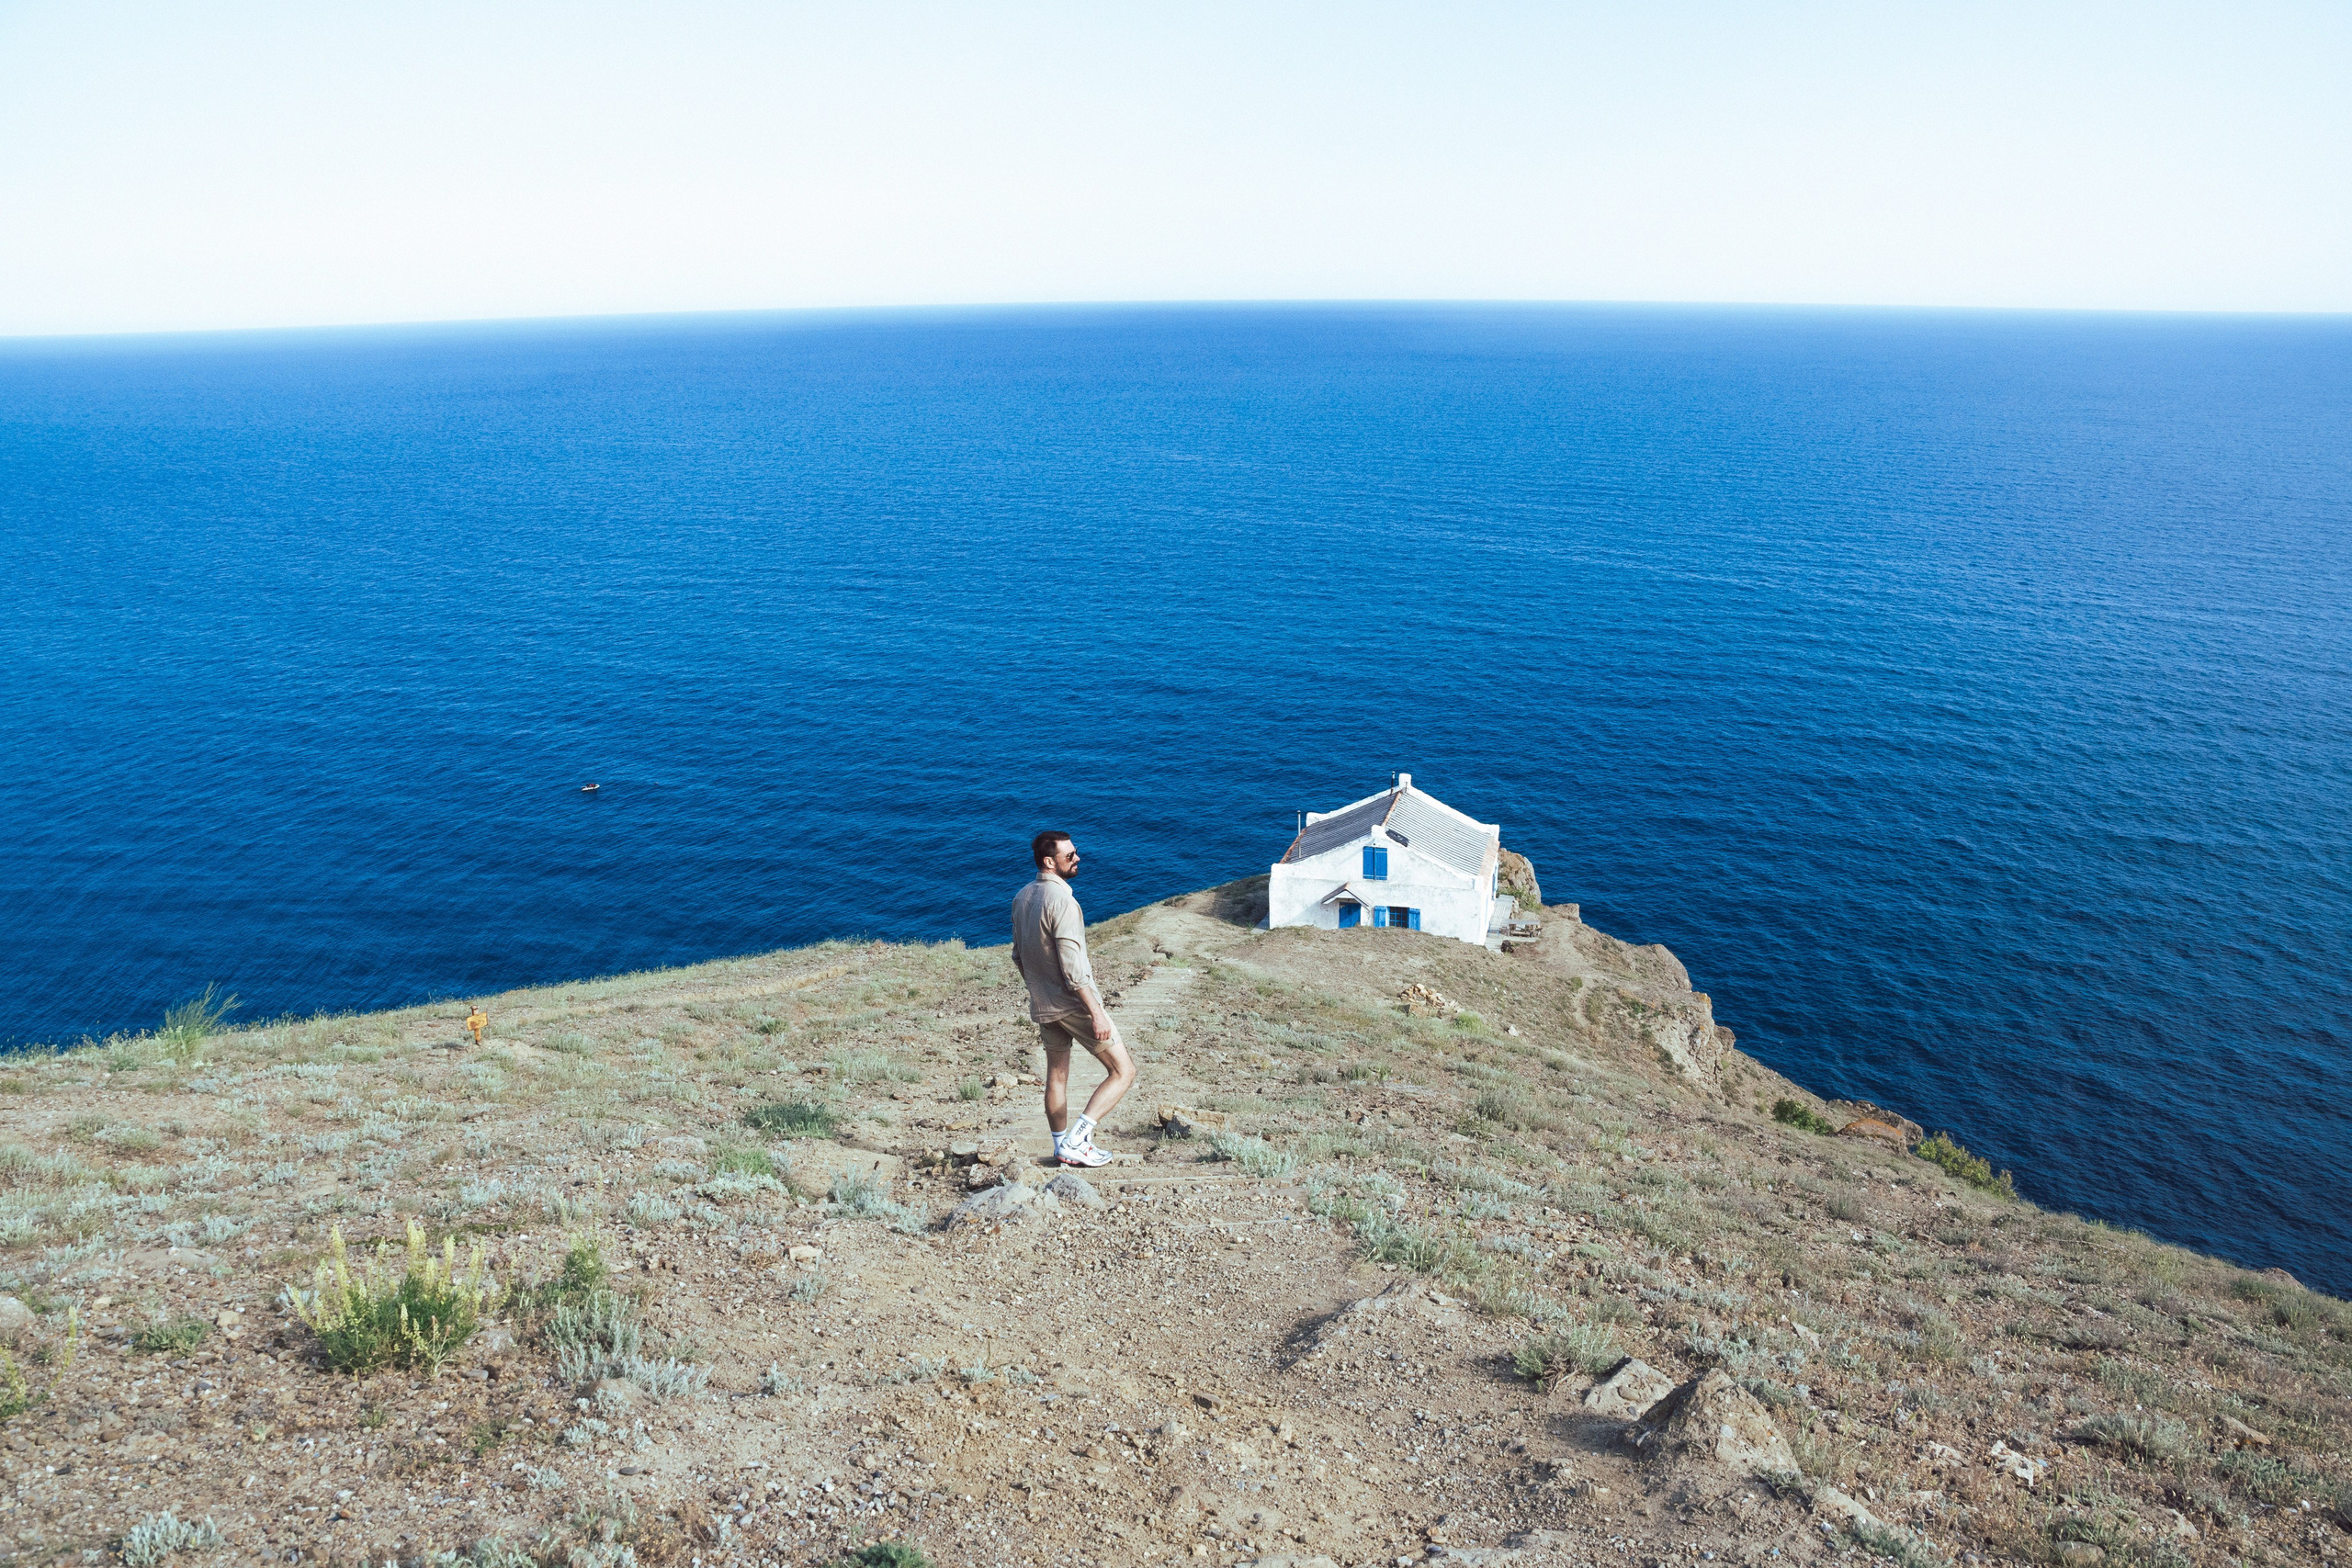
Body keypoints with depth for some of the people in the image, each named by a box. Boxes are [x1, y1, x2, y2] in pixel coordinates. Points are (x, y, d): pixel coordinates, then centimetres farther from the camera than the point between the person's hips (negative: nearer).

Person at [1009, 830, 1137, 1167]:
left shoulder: (1022, 898, 5)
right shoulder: (1062, 901, -22)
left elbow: (1018, 956, 15)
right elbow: (1072, 966, -25)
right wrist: (1097, 1012, -21)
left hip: (1042, 1006, 9)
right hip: (1074, 1003, -9)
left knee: (1056, 1077, 20)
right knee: (1124, 1071, 0)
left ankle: (1062, 1148, 30)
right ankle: (1077, 1139, -5)